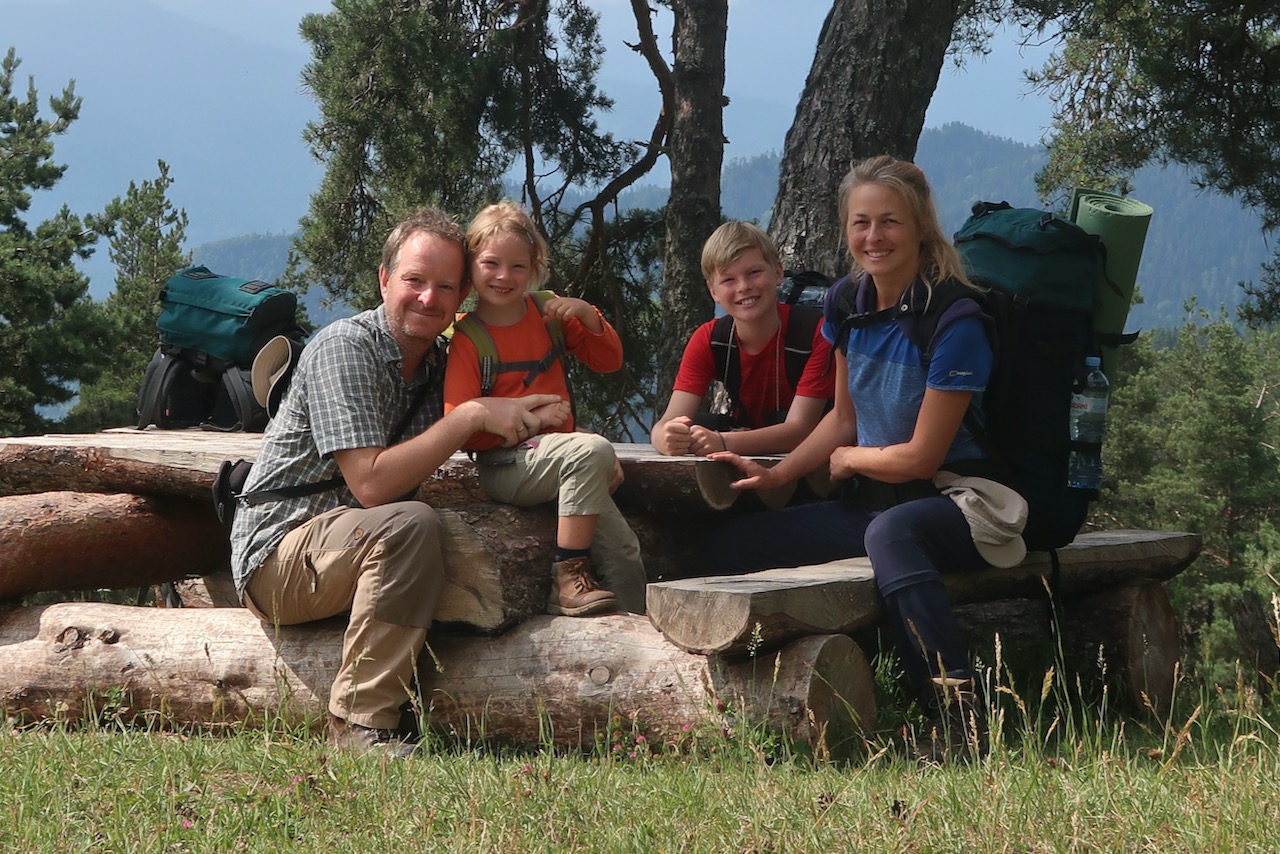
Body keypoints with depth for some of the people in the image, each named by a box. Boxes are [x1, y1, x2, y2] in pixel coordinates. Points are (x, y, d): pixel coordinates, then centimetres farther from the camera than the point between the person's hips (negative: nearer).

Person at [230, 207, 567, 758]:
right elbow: (371, 484, -26)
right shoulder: (344, 348, -17)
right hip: (275, 561, -7)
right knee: (411, 524, -33)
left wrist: (533, 422, -10)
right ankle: (360, 724, -29)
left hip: (354, 550, 7)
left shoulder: (440, 364, 6)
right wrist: (473, 415, -24)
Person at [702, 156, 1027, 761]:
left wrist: (849, 460, 2)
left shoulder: (953, 320, -18)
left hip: (958, 500, -8)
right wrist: (773, 476, 7)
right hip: (873, 502, 8)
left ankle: (957, 723, -48)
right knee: (728, 548, -2)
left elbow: (921, 456, -15)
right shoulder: (848, 303, 5)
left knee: (890, 532, -43)